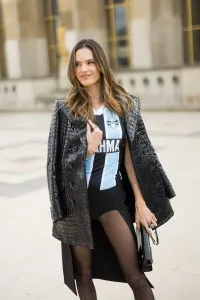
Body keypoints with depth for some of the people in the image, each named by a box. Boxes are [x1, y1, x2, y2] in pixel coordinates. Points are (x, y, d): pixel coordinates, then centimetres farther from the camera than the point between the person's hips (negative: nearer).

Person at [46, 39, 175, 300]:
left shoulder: (123, 105, 1)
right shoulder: (65, 109, -4)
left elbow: (131, 156, 3)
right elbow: (59, 162, -4)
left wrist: (140, 202, 1)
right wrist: (88, 148, -20)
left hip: (112, 196, 1)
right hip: (78, 199, 0)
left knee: (134, 274, 3)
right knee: (83, 273, 12)